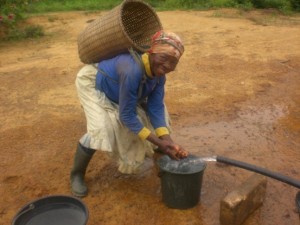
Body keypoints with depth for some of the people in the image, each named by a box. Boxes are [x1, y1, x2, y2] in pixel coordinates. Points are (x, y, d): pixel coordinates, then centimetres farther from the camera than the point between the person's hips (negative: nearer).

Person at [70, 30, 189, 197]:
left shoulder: (159, 72, -20)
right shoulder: (132, 71, -43)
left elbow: (156, 108, -15)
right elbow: (126, 115, -35)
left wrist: (167, 140, -28)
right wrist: (159, 142, -33)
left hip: (115, 86, 8)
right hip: (92, 83, -7)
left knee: (157, 104, 4)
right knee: (101, 129, -26)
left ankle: (162, 159, 27)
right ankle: (77, 175, 0)